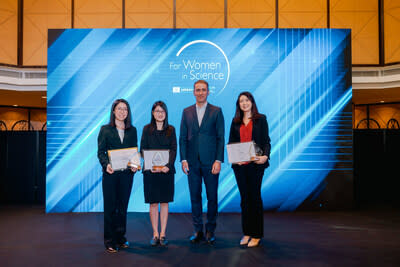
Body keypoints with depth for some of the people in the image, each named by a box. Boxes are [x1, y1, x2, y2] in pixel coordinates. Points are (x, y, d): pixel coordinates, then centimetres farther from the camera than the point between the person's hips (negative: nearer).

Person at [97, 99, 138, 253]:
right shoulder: (105, 129, 4)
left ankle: (120, 238, 22)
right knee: (110, 207, 2)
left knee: (123, 207, 9)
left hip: (127, 173, 3)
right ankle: (110, 241, 12)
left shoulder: (132, 130, 12)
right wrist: (106, 164, -19)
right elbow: (100, 151, -1)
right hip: (110, 173, -2)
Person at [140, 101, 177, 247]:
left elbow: (173, 150, 1)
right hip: (150, 171, 0)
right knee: (153, 203, 4)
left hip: (166, 170, 1)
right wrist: (151, 166, -14)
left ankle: (163, 233, 13)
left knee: (164, 202, 4)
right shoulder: (147, 129, 5)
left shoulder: (171, 130, 7)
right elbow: (143, 150, 1)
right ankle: (155, 233, 14)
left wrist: (168, 166, -15)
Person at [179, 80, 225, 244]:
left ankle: (210, 230, 20)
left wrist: (218, 160, -9)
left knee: (212, 197, 5)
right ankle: (198, 230, 20)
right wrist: (183, 159, -1)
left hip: (210, 162, -2)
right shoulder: (187, 112, 10)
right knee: (195, 197, 8)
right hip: (192, 162, 2)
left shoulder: (216, 111, 2)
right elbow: (183, 138, 8)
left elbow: (220, 137, -1)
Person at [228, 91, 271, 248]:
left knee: (255, 196, 0)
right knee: (244, 198, 8)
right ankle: (246, 233, 18)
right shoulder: (236, 122, 13)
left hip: (256, 164, -3)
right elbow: (231, 142, 12)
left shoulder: (261, 119, 4)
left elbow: (266, 141, 0)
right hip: (239, 165, 3)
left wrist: (265, 156, -17)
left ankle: (256, 235, 9)